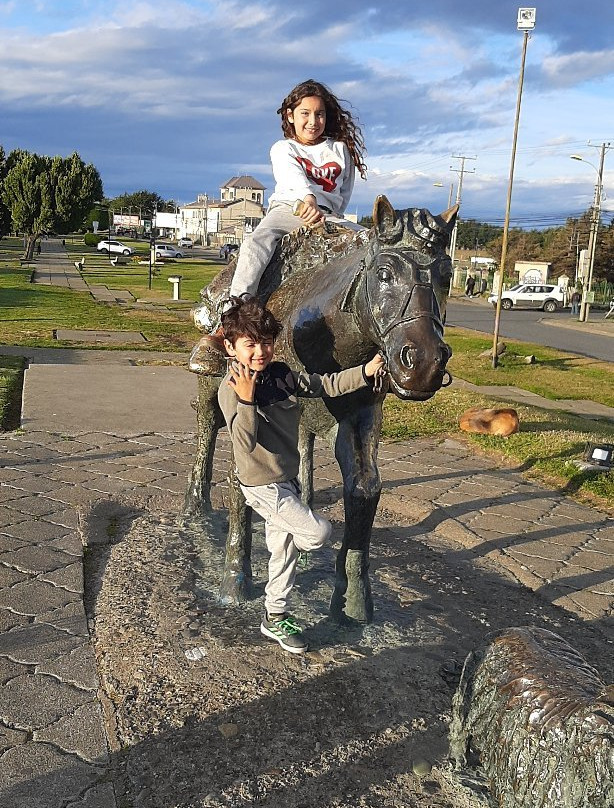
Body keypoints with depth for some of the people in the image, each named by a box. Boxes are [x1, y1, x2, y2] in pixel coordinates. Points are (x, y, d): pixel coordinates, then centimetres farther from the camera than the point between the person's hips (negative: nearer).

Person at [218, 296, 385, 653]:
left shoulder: (282, 374, -1)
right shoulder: (232, 389, -20)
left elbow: (326, 385, 4)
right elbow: (246, 441, -28)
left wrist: (364, 372, -4)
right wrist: (247, 400, -39)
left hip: (287, 479, 7)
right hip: (263, 486, -7)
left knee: (285, 551, 16)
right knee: (319, 532, -14)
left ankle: (275, 618, 33)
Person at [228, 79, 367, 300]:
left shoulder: (340, 149, 21)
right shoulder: (283, 149, 12)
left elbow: (344, 193, 20)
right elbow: (294, 176, -12)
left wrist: (326, 214, 2)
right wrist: (309, 199, -33)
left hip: (328, 215, 3)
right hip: (287, 208, -3)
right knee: (257, 240, -32)